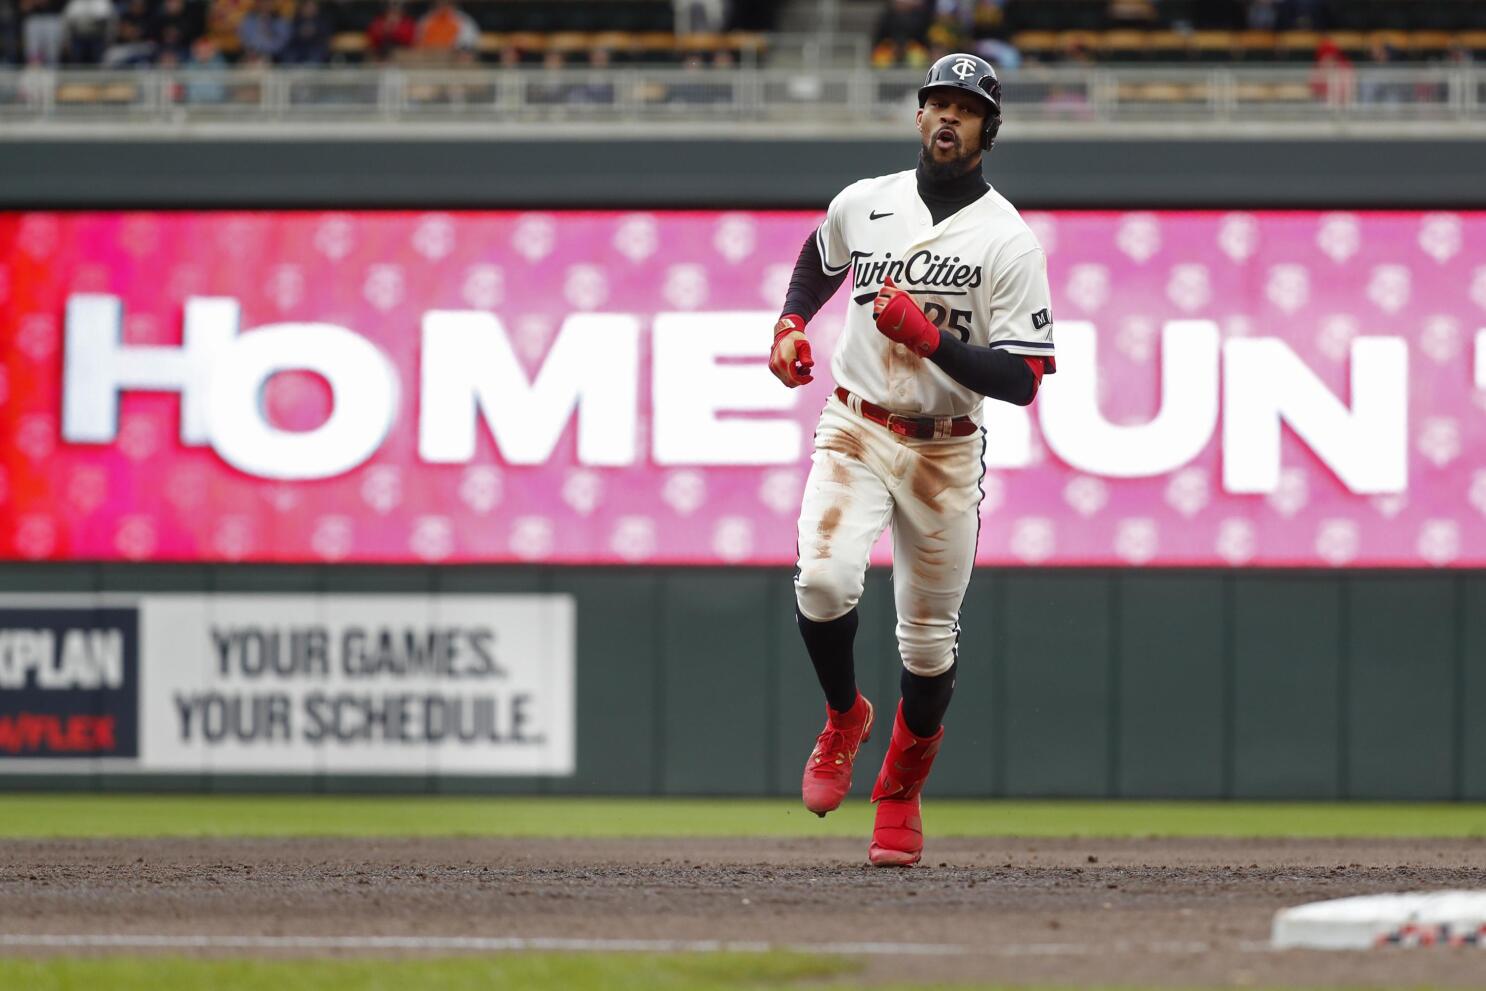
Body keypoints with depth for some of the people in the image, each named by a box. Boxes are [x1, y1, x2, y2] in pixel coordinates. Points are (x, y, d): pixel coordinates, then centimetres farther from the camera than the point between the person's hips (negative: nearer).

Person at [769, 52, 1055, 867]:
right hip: (855, 432, 1)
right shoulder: (862, 204, 2)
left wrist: (932, 340, -26)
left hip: (946, 451, -1)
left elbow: (1022, 379, -14)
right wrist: (791, 323, 10)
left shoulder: (1009, 242, -9)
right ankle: (843, 718, 5)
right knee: (824, 579, -24)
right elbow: (820, 257, 27)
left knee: (929, 637, 6)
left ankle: (901, 795, 28)